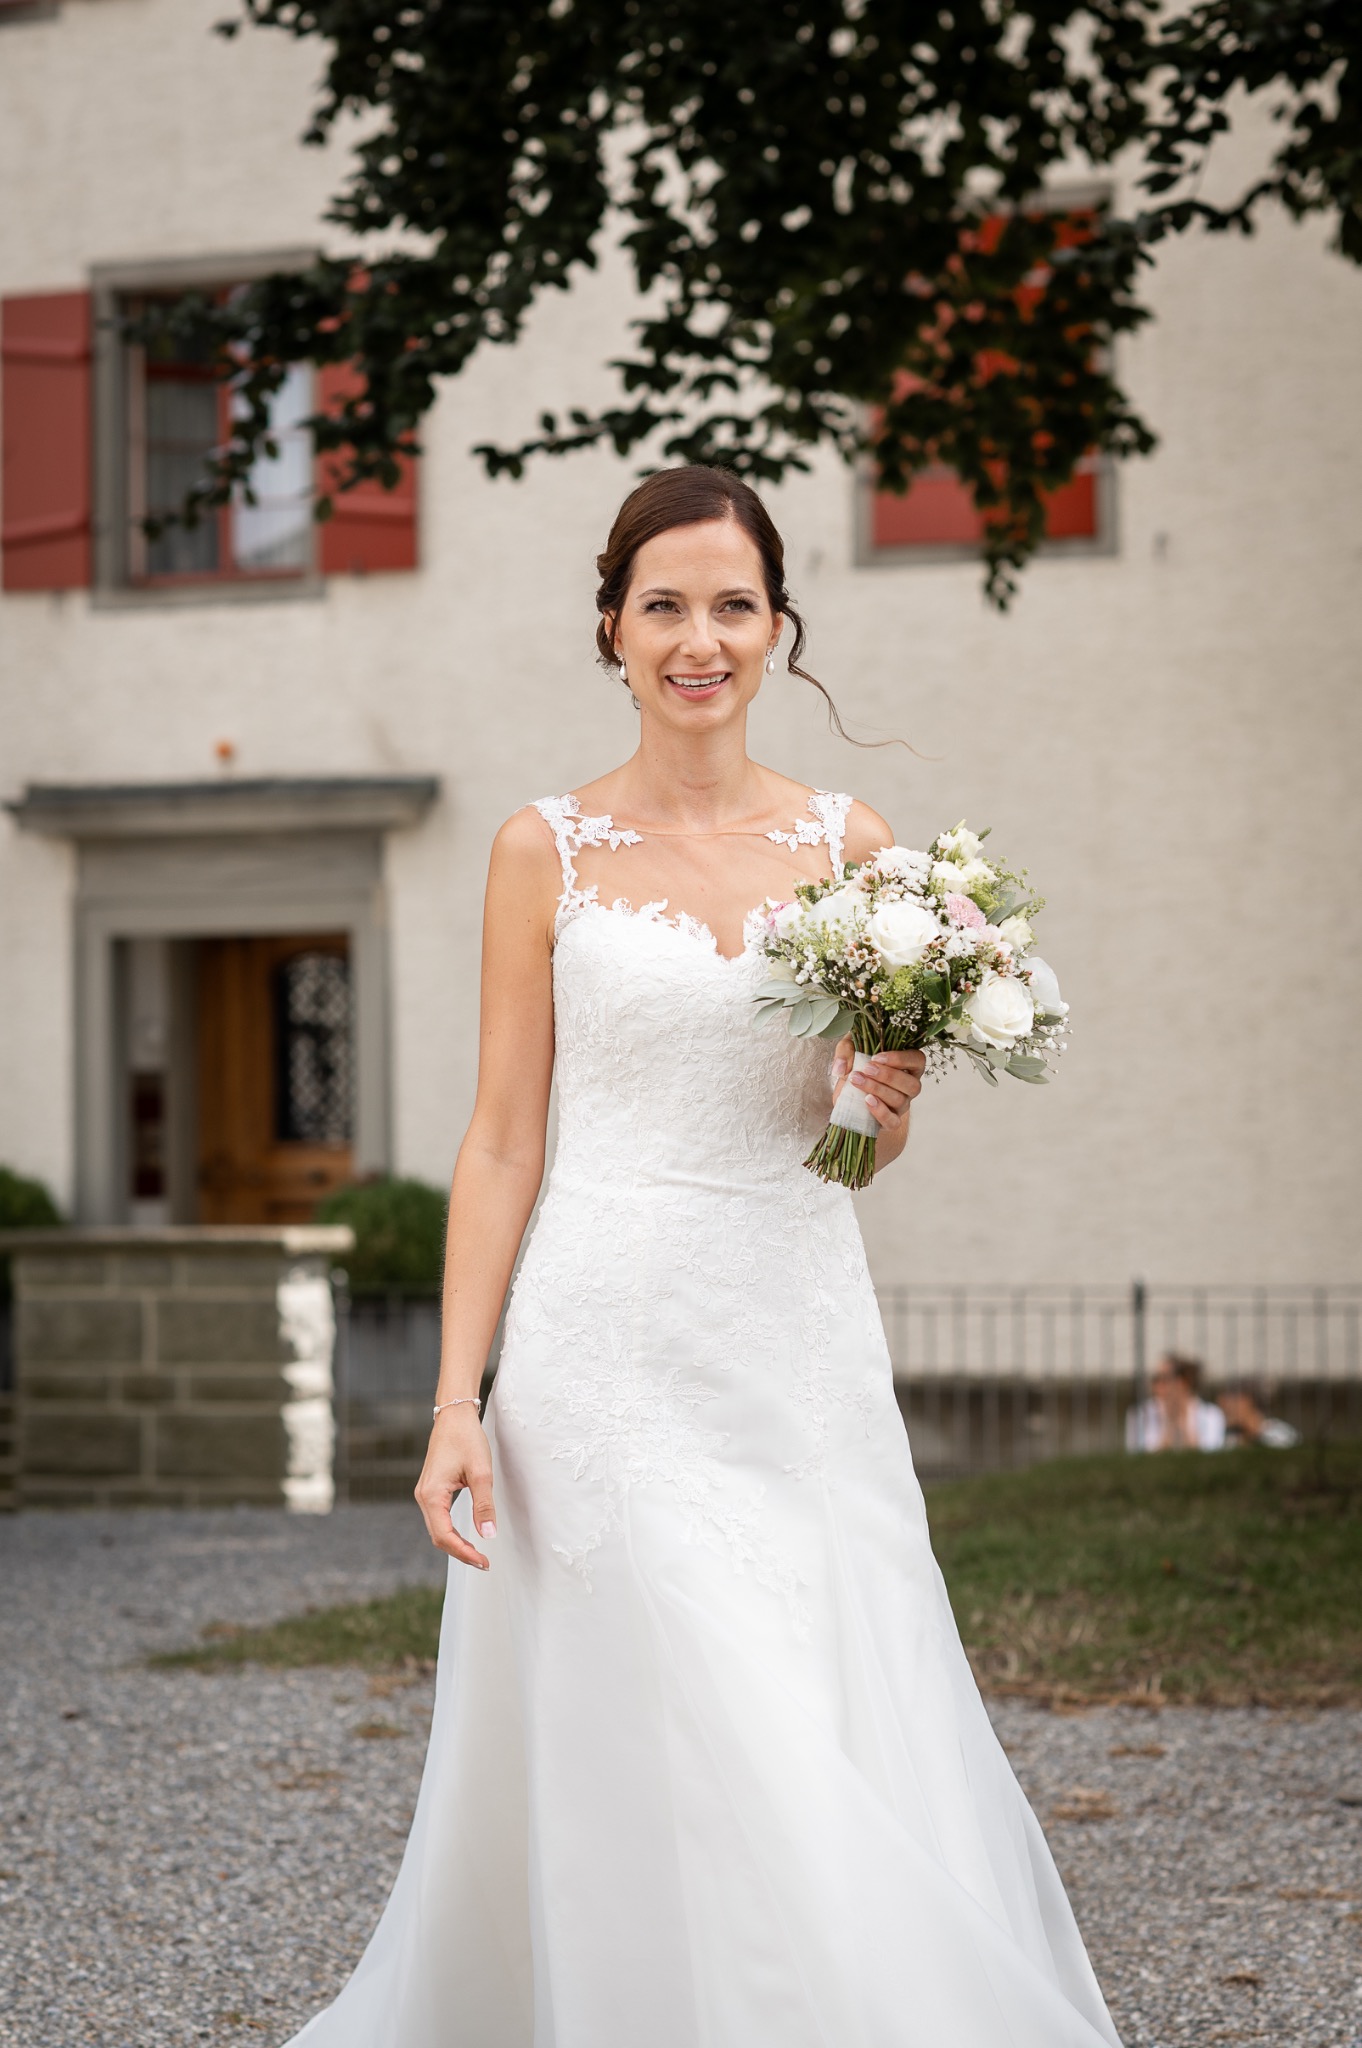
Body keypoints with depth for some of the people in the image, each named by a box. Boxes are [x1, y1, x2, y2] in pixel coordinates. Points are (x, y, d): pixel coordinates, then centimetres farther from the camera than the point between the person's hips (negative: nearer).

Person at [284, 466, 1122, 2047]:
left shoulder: (849, 845, 8)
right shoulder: (547, 851, 1)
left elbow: (864, 1143, 14)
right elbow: (501, 1142, 1)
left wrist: (889, 1103, -10)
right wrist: (458, 1405, -6)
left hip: (804, 1350, 3)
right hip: (613, 1349, -2)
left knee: (858, 1765, 2)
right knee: (680, 1762, -6)